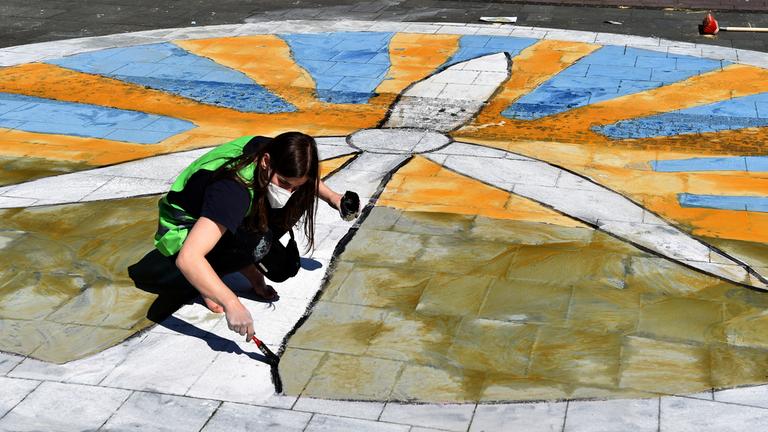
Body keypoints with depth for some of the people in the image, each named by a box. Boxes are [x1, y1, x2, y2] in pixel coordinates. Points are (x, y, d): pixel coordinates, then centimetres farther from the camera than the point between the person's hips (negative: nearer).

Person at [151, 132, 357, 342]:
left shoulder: (271, 150, -19)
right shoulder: (232, 190, -40)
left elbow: (301, 176, 10)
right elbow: (187, 259, -48)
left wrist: (332, 197, -4)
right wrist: (231, 304, -52)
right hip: (182, 235, -7)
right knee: (258, 241, -33)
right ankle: (206, 285, -8)